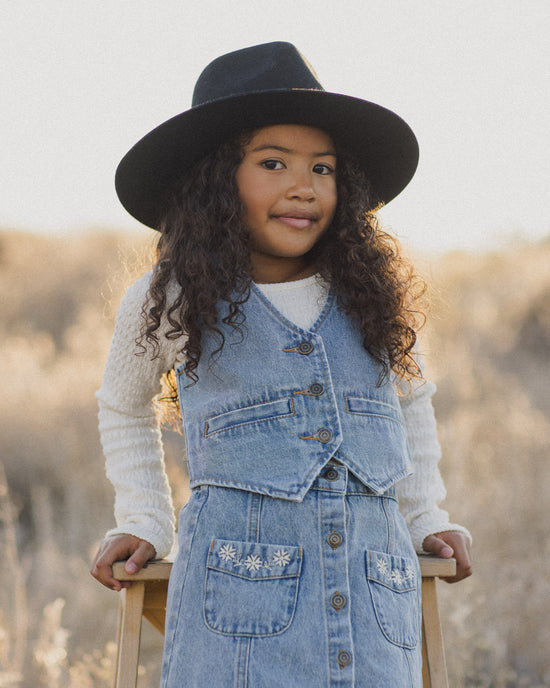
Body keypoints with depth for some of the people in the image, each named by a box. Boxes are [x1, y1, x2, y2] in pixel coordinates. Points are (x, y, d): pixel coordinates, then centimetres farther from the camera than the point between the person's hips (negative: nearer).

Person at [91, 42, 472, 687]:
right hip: (239, 608, -2)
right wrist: (144, 525, 20)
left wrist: (426, 518, 24)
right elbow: (124, 409, 27)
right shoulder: (166, 302, 7)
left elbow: (411, 401, 30)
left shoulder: (375, 295, 11)